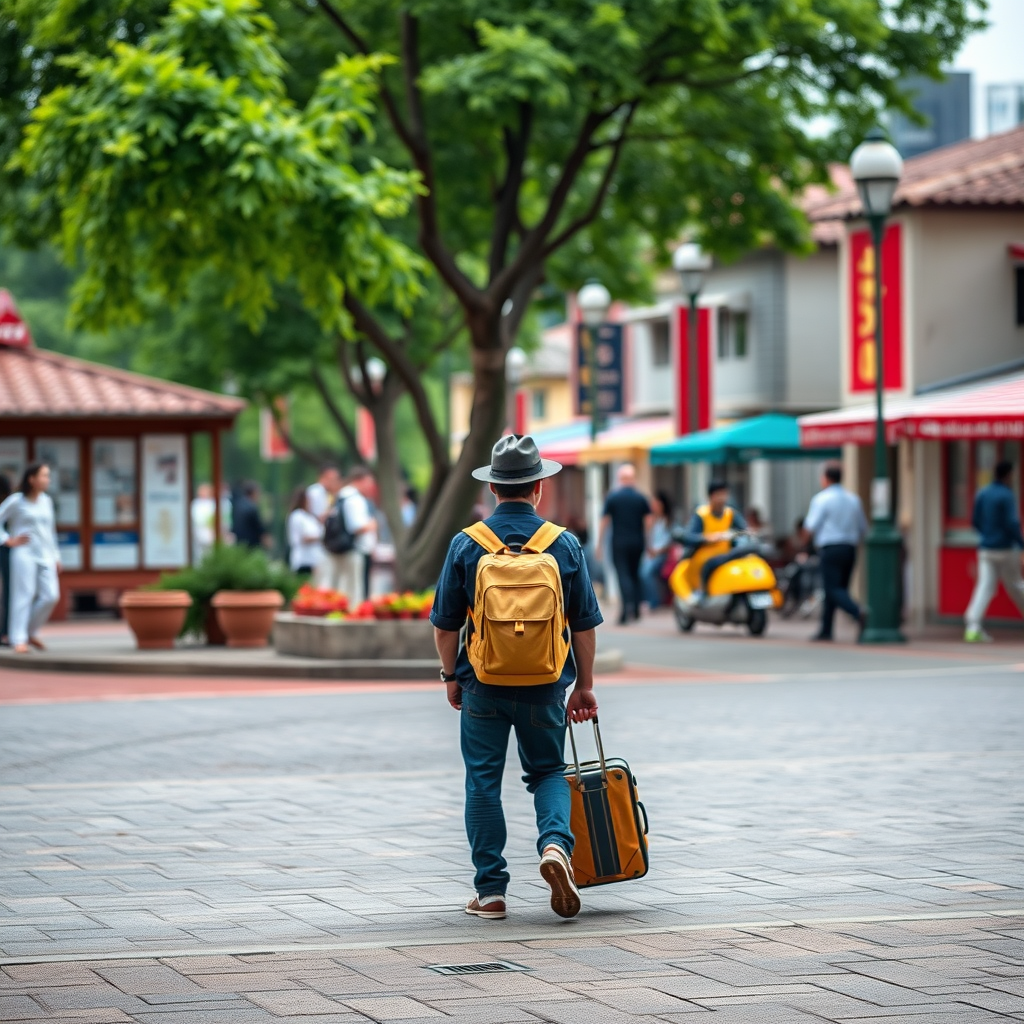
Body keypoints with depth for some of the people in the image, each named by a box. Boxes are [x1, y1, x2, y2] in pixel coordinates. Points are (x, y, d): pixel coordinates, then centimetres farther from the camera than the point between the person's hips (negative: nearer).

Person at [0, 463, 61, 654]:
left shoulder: (46, 501, 11)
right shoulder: (16, 501, -4)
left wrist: (56, 556, 18)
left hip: (45, 555, 5)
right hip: (24, 554, -5)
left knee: (50, 596, -4)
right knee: (24, 595, -9)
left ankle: (31, 633, 13)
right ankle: (19, 640, -7)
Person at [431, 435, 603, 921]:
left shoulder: (466, 544, -5)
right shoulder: (564, 544, -3)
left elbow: (445, 623, -1)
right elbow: (584, 624, 1)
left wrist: (451, 676, 14)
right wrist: (584, 685, 11)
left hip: (483, 685, -1)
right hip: (544, 688, 1)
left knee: (483, 782, 8)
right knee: (548, 772, 16)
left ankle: (490, 891, 9)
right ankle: (555, 843, -11)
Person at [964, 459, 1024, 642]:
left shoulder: (982, 494, 7)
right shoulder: (1007, 496, -12)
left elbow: (975, 521, 13)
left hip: (985, 549, 5)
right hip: (1005, 549, -5)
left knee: (985, 586, -1)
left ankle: (973, 626, -16)